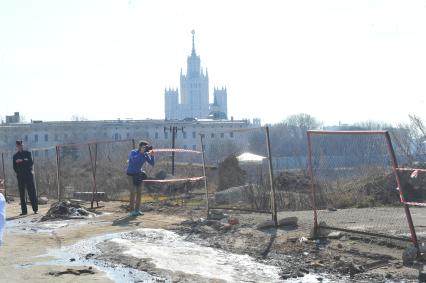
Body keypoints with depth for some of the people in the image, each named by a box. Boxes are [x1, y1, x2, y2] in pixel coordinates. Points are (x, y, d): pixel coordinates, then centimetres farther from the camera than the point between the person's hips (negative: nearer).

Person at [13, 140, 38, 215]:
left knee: (32, 192, -7)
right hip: (20, 176, 2)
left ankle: (35, 208, -5)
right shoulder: (15, 156, 12)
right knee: (22, 194, -1)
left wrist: (21, 161, -11)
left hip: (28, 175, -2)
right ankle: (24, 210, 1)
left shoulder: (27, 153, 8)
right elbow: (15, 167, 7)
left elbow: (31, 162, -5)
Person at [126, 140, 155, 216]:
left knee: (139, 192, 3)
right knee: (133, 192, -12)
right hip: (131, 174, -6)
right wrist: (141, 152, -40)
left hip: (139, 174, 6)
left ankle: (137, 209, 12)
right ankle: (132, 210, -10)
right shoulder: (133, 152, -19)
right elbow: (134, 160, -38)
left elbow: (152, 164, -8)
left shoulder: (145, 154, -4)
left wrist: (152, 156, -23)